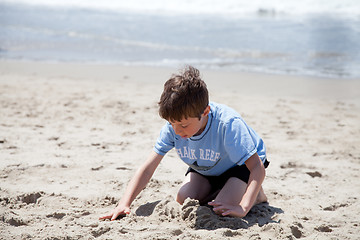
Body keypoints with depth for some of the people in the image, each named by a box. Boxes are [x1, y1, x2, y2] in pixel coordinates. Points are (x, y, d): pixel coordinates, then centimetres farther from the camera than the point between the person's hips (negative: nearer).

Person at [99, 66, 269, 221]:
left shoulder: (227, 124, -40)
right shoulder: (173, 126, -26)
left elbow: (257, 168, -39)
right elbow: (147, 169, -22)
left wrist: (242, 208, -49)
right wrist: (124, 204, -33)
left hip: (242, 164, -5)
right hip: (205, 168, 5)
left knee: (221, 210, -26)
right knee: (183, 200, -16)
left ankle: (258, 195, 4)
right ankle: (216, 190, 12)